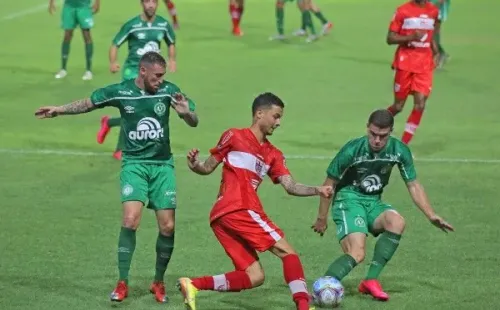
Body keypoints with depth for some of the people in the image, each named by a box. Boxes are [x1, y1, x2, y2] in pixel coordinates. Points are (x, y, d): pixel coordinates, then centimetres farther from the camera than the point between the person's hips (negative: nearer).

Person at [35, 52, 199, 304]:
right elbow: (87, 104, 10)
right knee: (131, 220, -19)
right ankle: (122, 283, -10)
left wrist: (186, 112, -25)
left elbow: (193, 122, -3)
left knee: (167, 227, -2)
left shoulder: (168, 90, -5)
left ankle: (158, 283, 17)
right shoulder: (120, 92, -6)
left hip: (162, 165, 2)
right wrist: (59, 110, 2)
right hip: (134, 163, -1)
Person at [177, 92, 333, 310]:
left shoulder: (273, 155, 22)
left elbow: (290, 186, 10)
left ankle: (194, 285, 0)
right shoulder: (234, 137, 5)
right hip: (238, 210, -8)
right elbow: (208, 168, 8)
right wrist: (194, 165, -14)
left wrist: (317, 190, -6)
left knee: (254, 277, 3)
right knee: (287, 252, -9)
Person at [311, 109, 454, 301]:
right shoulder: (352, 150, -17)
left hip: (374, 202, 4)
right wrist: (321, 219, 0)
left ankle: (371, 280, -19)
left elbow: (413, 185, 5)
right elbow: (329, 184, -5)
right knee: (357, 255, -27)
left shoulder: (399, 150, -7)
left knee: (397, 222, -29)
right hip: (348, 200, -4)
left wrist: (431, 216, -5)